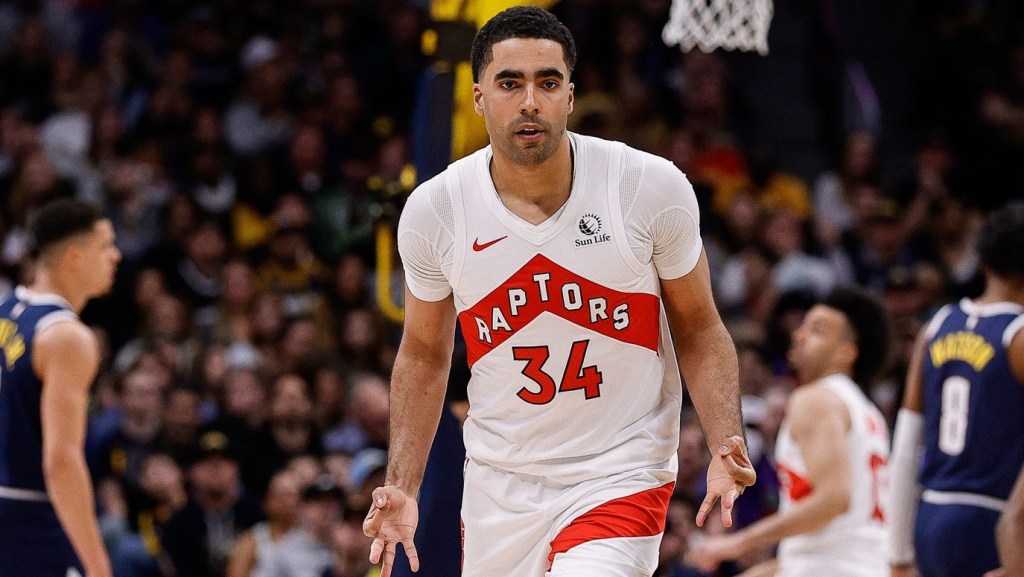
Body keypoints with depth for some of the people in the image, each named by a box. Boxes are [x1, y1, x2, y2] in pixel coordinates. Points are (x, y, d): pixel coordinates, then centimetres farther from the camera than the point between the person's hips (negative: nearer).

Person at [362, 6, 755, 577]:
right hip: (499, 483, 3)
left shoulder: (653, 188, -12)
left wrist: (725, 447, -15)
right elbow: (424, 355, 9)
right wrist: (402, 488, 0)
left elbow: (699, 330, 1)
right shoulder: (433, 210, -7)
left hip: (621, 479, -3)